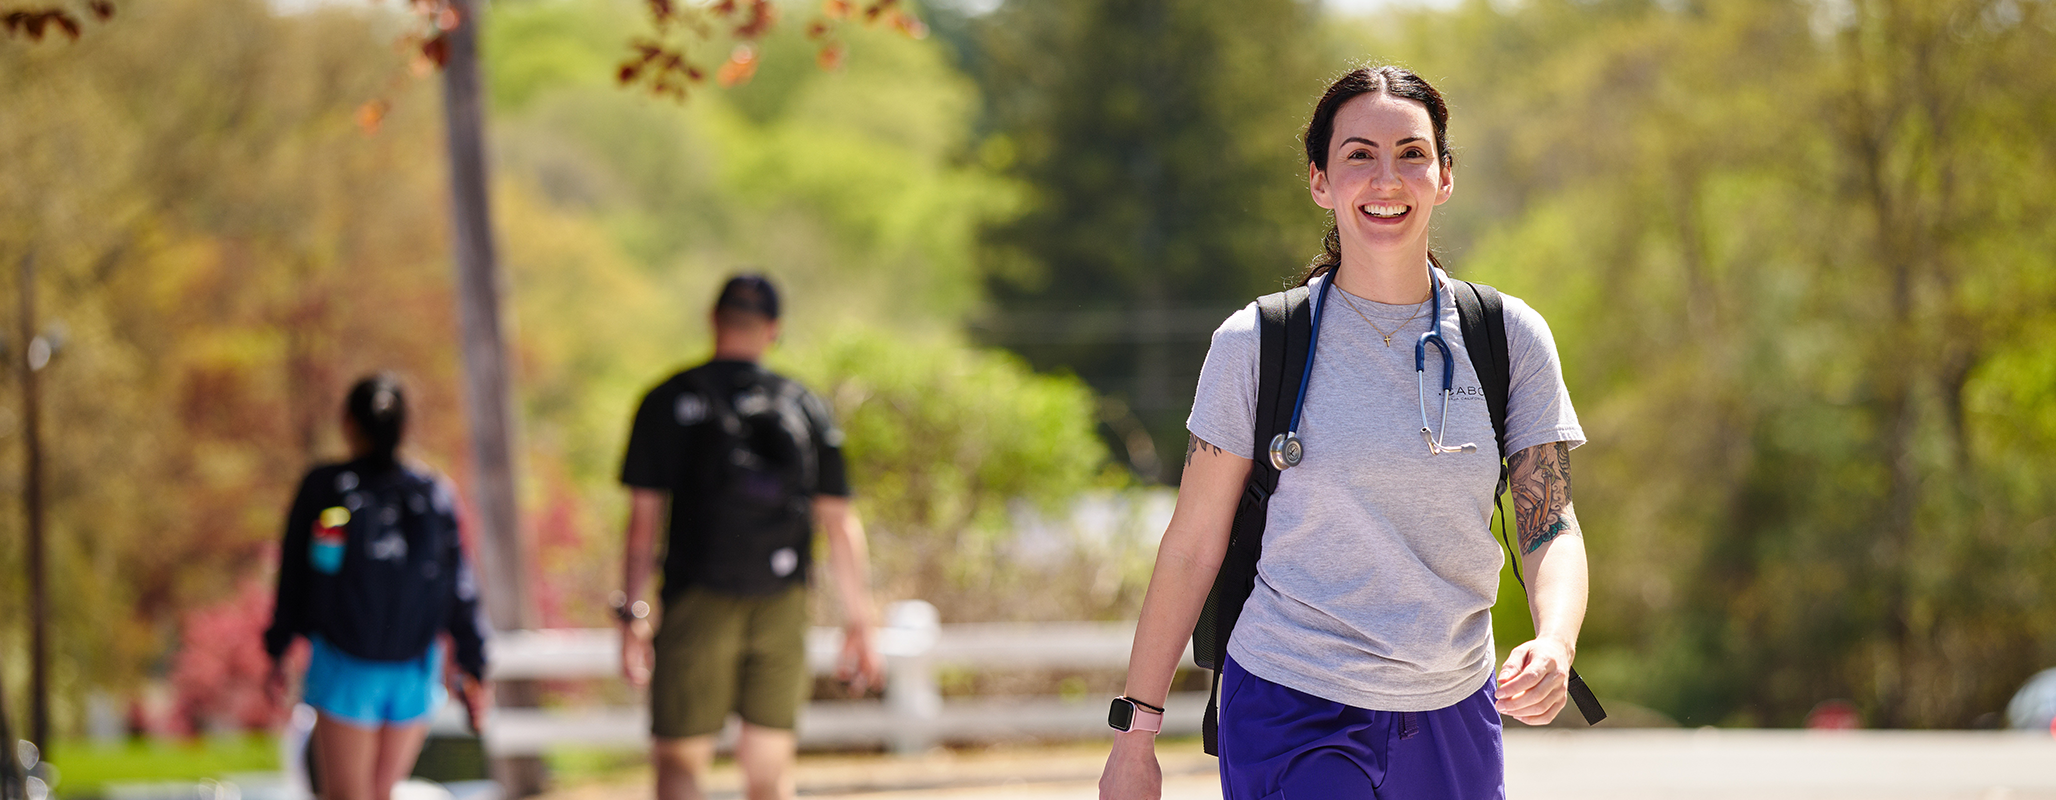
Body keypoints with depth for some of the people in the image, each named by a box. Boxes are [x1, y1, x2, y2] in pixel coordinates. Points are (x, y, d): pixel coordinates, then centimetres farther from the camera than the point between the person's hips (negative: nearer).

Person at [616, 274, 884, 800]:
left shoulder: (669, 402, 2)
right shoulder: (806, 408, 9)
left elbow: (644, 518, -4)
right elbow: (841, 523, 6)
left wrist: (632, 618, -3)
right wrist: (858, 623, 11)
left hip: (699, 601, -2)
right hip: (782, 604, 2)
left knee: (678, 757, 1)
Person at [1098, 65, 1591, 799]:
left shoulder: (1510, 339, 2)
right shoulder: (1255, 344, -4)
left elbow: (1551, 527, 0)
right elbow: (1192, 546, 0)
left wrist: (1555, 645, -21)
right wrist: (1136, 735, 0)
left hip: (1453, 715, 3)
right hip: (1292, 711, -3)